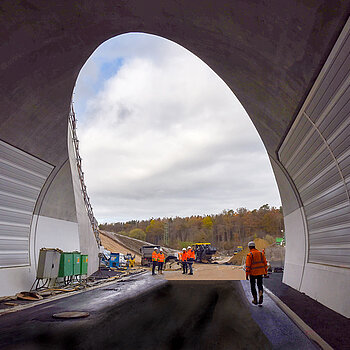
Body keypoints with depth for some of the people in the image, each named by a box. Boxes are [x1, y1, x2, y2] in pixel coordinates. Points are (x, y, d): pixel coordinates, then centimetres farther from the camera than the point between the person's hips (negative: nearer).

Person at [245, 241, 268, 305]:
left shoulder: (249, 255, -11)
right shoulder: (261, 253, 3)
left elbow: (248, 266, -14)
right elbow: (265, 263, 6)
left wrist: (247, 274, -9)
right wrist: (265, 272, 14)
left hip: (253, 273, -3)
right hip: (260, 272, 4)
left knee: (253, 286, 12)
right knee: (260, 285, 17)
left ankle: (255, 300, 17)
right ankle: (261, 294, -10)